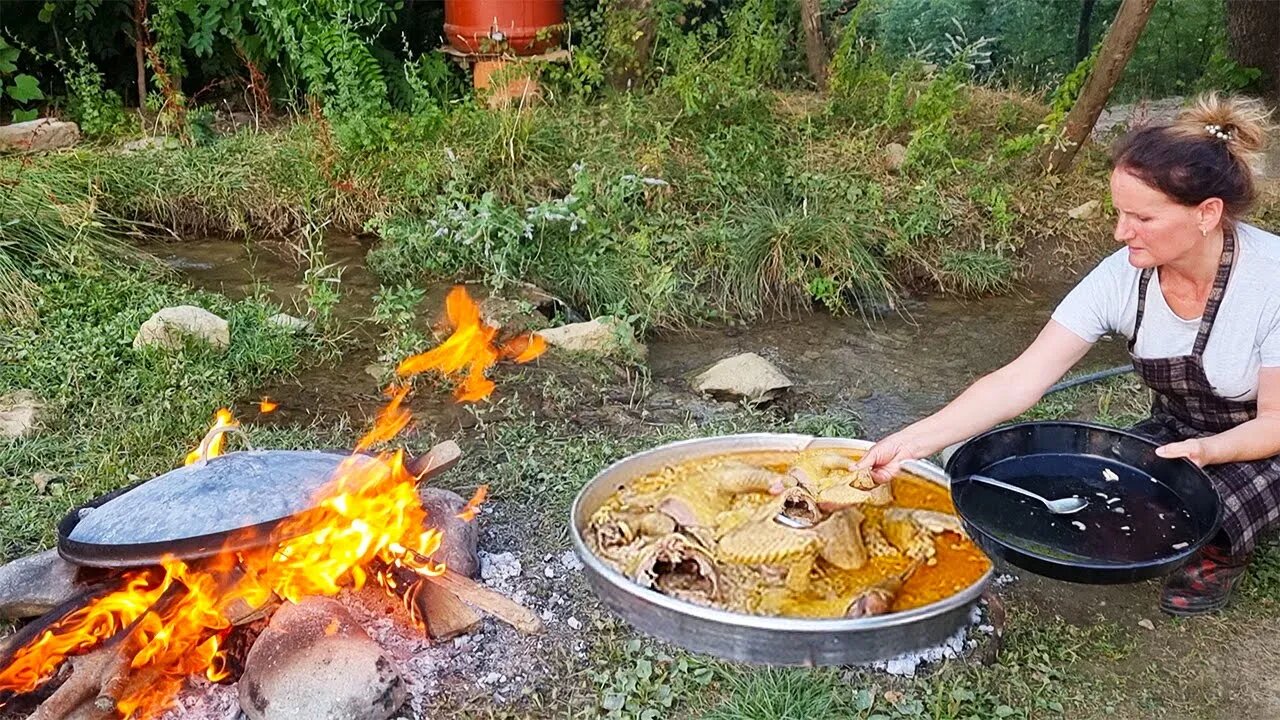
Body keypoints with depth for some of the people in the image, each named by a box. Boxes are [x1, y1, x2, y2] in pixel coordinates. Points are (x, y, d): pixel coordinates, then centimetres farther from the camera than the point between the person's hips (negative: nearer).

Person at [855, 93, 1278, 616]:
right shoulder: (1122, 276, -20)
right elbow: (1020, 380, -23)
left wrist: (1204, 449, -39)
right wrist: (917, 439, -32)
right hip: (1176, 435, 4)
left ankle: (1222, 552, 5)